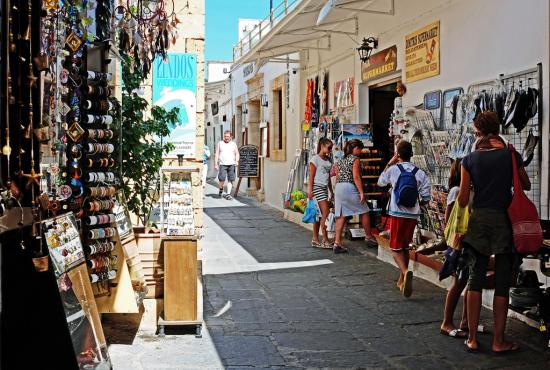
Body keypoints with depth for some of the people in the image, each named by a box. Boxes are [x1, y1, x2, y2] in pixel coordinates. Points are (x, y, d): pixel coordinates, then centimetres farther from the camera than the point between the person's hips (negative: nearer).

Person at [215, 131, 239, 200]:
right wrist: (216, 164, 2)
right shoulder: (220, 144, 9)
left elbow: (237, 153, 13)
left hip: (231, 164, 1)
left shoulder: (233, 144, 11)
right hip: (222, 164, -1)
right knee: (222, 179, -12)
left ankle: (228, 194, 1)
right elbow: (217, 154, 8)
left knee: (230, 180, -3)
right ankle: (221, 188, 17)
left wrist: (237, 161, -6)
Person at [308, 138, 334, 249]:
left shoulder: (328, 160, 16)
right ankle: (325, 240, -10)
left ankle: (315, 240, 12)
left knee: (319, 214, 8)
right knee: (325, 212, -12)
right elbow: (311, 176, -9)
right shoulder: (315, 159, -6)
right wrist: (310, 190, -15)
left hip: (324, 188, 8)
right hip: (317, 187, -7)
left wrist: (331, 191, 19)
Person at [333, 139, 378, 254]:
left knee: (341, 216, 5)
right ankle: (369, 237, 19)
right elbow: (356, 177, -14)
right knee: (364, 212, 9)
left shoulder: (341, 160, 17)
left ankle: (337, 243, 0)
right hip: (350, 187, -8)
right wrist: (362, 192, -14)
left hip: (339, 188, 8)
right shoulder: (355, 159, -6)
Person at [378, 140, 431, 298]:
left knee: (396, 248, 1)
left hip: (397, 214, -3)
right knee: (405, 246, 19)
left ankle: (405, 271, -27)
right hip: (413, 215, 3)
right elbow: (426, 197, -2)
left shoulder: (393, 170, -5)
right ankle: (402, 280, 25)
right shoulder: (420, 173, -1)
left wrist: (389, 163, 19)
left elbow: (380, 182, 15)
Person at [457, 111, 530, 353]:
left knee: (475, 279, 9)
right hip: (504, 220, -1)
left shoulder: (470, 159, -1)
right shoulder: (511, 155, -3)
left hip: (478, 219, 1)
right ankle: (498, 341, 10)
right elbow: (526, 186, 10)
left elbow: (463, 198, -1)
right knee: (502, 283, 5)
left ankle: (472, 338, 12)